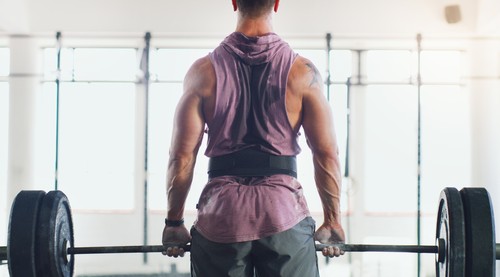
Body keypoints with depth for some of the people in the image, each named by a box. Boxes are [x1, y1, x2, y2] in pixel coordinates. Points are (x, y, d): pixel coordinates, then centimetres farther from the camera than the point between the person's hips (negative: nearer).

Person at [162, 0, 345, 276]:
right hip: (283, 215, 0)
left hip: (219, 221, 1)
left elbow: (182, 155, -2)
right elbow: (327, 154, -3)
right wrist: (332, 220, 7)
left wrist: (174, 221, 8)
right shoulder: (302, 71, -2)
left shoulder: (204, 70, -1)